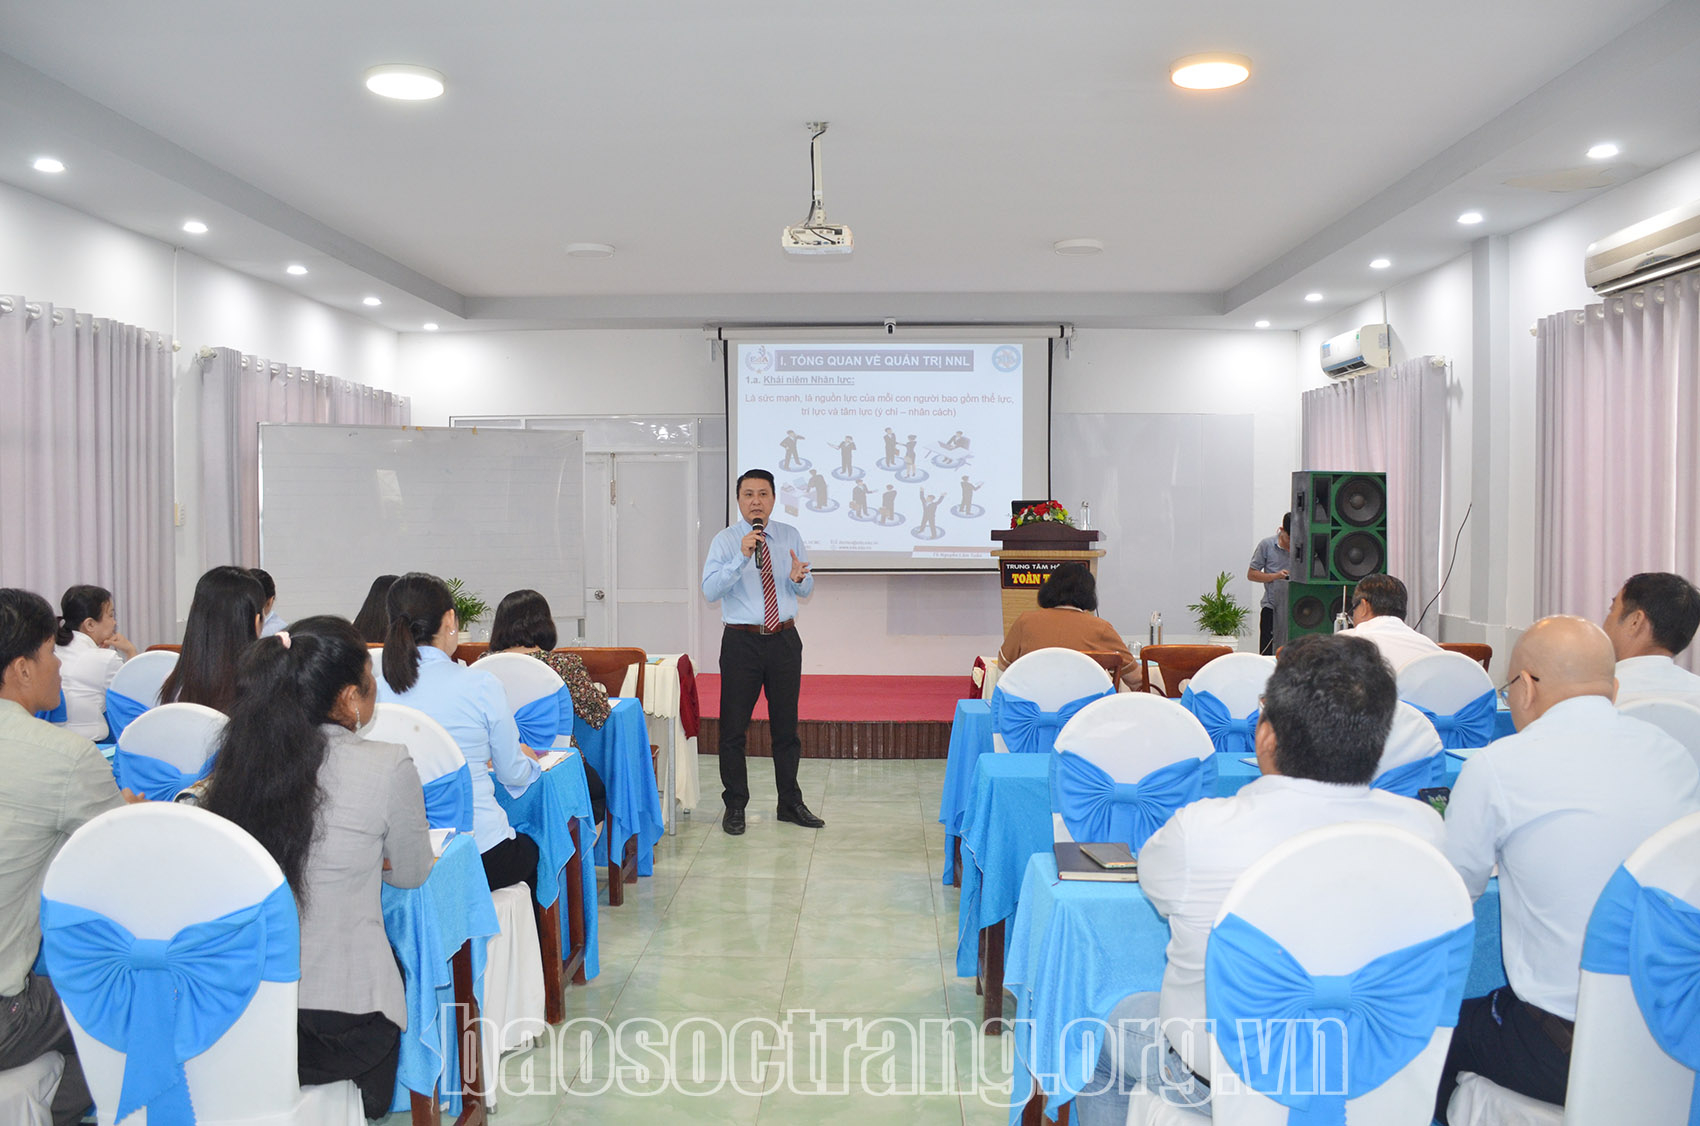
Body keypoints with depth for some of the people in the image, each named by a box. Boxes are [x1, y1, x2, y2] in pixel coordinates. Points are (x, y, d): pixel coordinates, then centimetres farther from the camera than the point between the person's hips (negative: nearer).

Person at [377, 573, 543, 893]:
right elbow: (512, 774, 0)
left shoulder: (378, 691, -4)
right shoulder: (482, 687, -13)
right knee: (530, 848, 30)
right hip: (479, 853, -4)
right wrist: (527, 758, 25)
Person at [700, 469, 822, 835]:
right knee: (733, 727, 3)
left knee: (786, 724, 11)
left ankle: (791, 804, 24)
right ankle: (735, 806, 17)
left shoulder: (790, 536, 7)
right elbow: (710, 591, -16)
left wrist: (799, 577, -13)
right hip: (741, 641, -3)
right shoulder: (725, 541, -3)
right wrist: (742, 556, -26)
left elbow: (806, 590, 10)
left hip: (784, 640, 3)